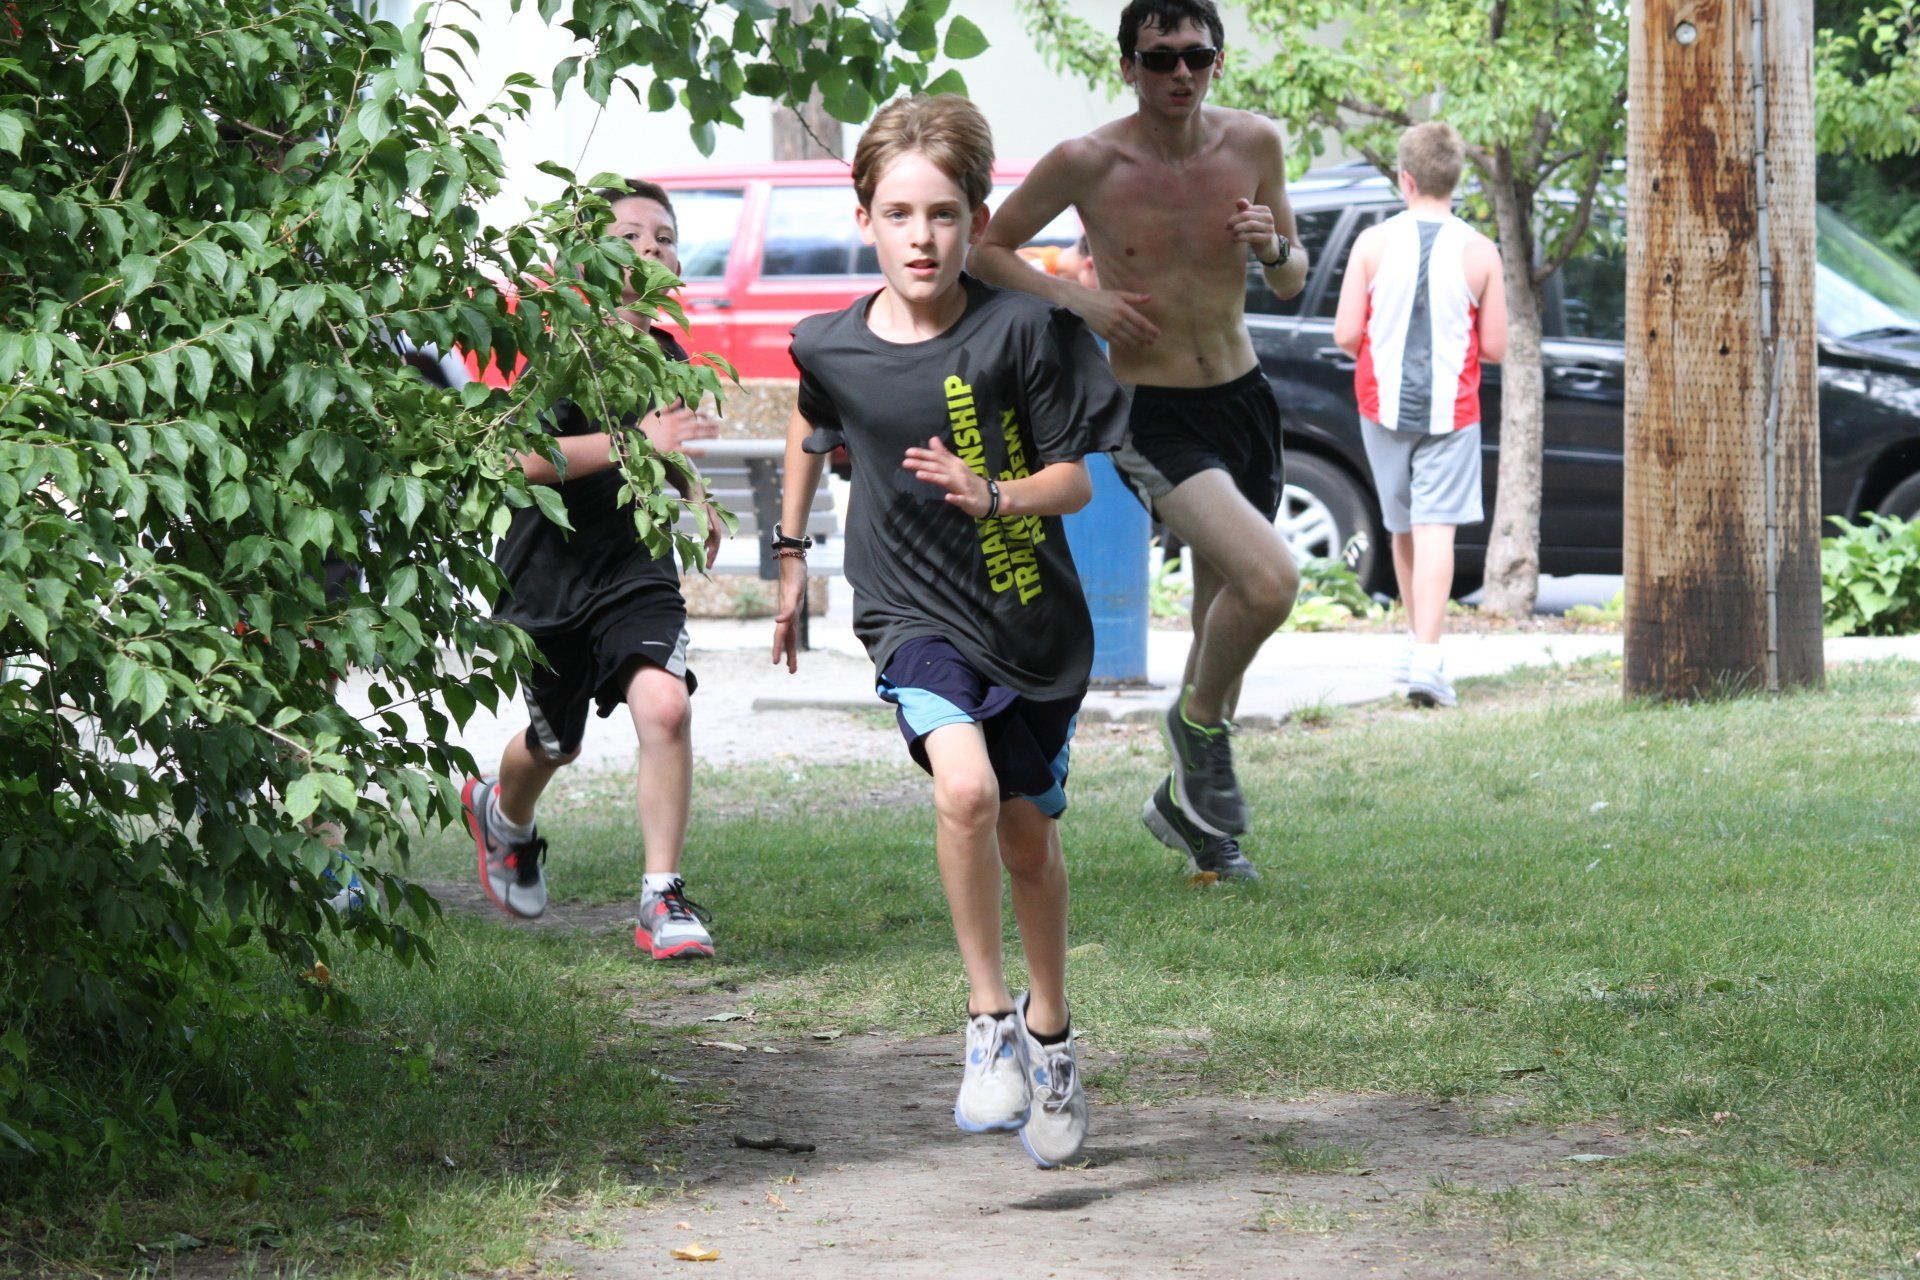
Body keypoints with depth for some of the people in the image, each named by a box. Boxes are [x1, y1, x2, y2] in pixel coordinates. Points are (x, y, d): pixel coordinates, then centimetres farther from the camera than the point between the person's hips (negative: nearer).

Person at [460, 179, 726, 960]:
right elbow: (518, 457, -29)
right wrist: (632, 442, -34)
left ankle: (662, 901, -16)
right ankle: (502, 815, 53)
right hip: (548, 575, -3)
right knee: (555, 744, 15)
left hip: (637, 572, 3)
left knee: (665, 704, -23)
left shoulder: (669, 359, 8)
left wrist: (695, 500, 16)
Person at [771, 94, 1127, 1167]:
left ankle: (1050, 1038, 36)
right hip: (913, 609, 0)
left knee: (1030, 836, 12)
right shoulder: (833, 348, -6)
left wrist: (995, 496, -28)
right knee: (966, 787, -27)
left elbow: (1076, 478, -8)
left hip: (1034, 617, 0)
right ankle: (989, 1020, -11)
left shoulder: (1022, 331, -14)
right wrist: (792, 550, 24)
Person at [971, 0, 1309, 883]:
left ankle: (1186, 803, 37)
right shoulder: (1086, 164, -13)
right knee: (1269, 581, -26)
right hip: (1154, 420, -5)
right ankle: (1199, 719, 2)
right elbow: (984, 248, 1)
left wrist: (1273, 250, -14)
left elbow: (1293, 283, 9)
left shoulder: (1253, 145, -3)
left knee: (1223, 620, 17)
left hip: (1245, 403, 5)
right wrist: (1076, 297, -13)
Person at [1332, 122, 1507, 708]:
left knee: (1404, 527, 16)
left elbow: (1346, 334, -6)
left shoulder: (1373, 244, -5)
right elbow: (1494, 346, -3)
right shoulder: (1479, 252, -5)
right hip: (1451, 411, -1)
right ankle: (1427, 657, -19)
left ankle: (1418, 646, 30)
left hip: (1384, 405, 1)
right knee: (1436, 529, -6)